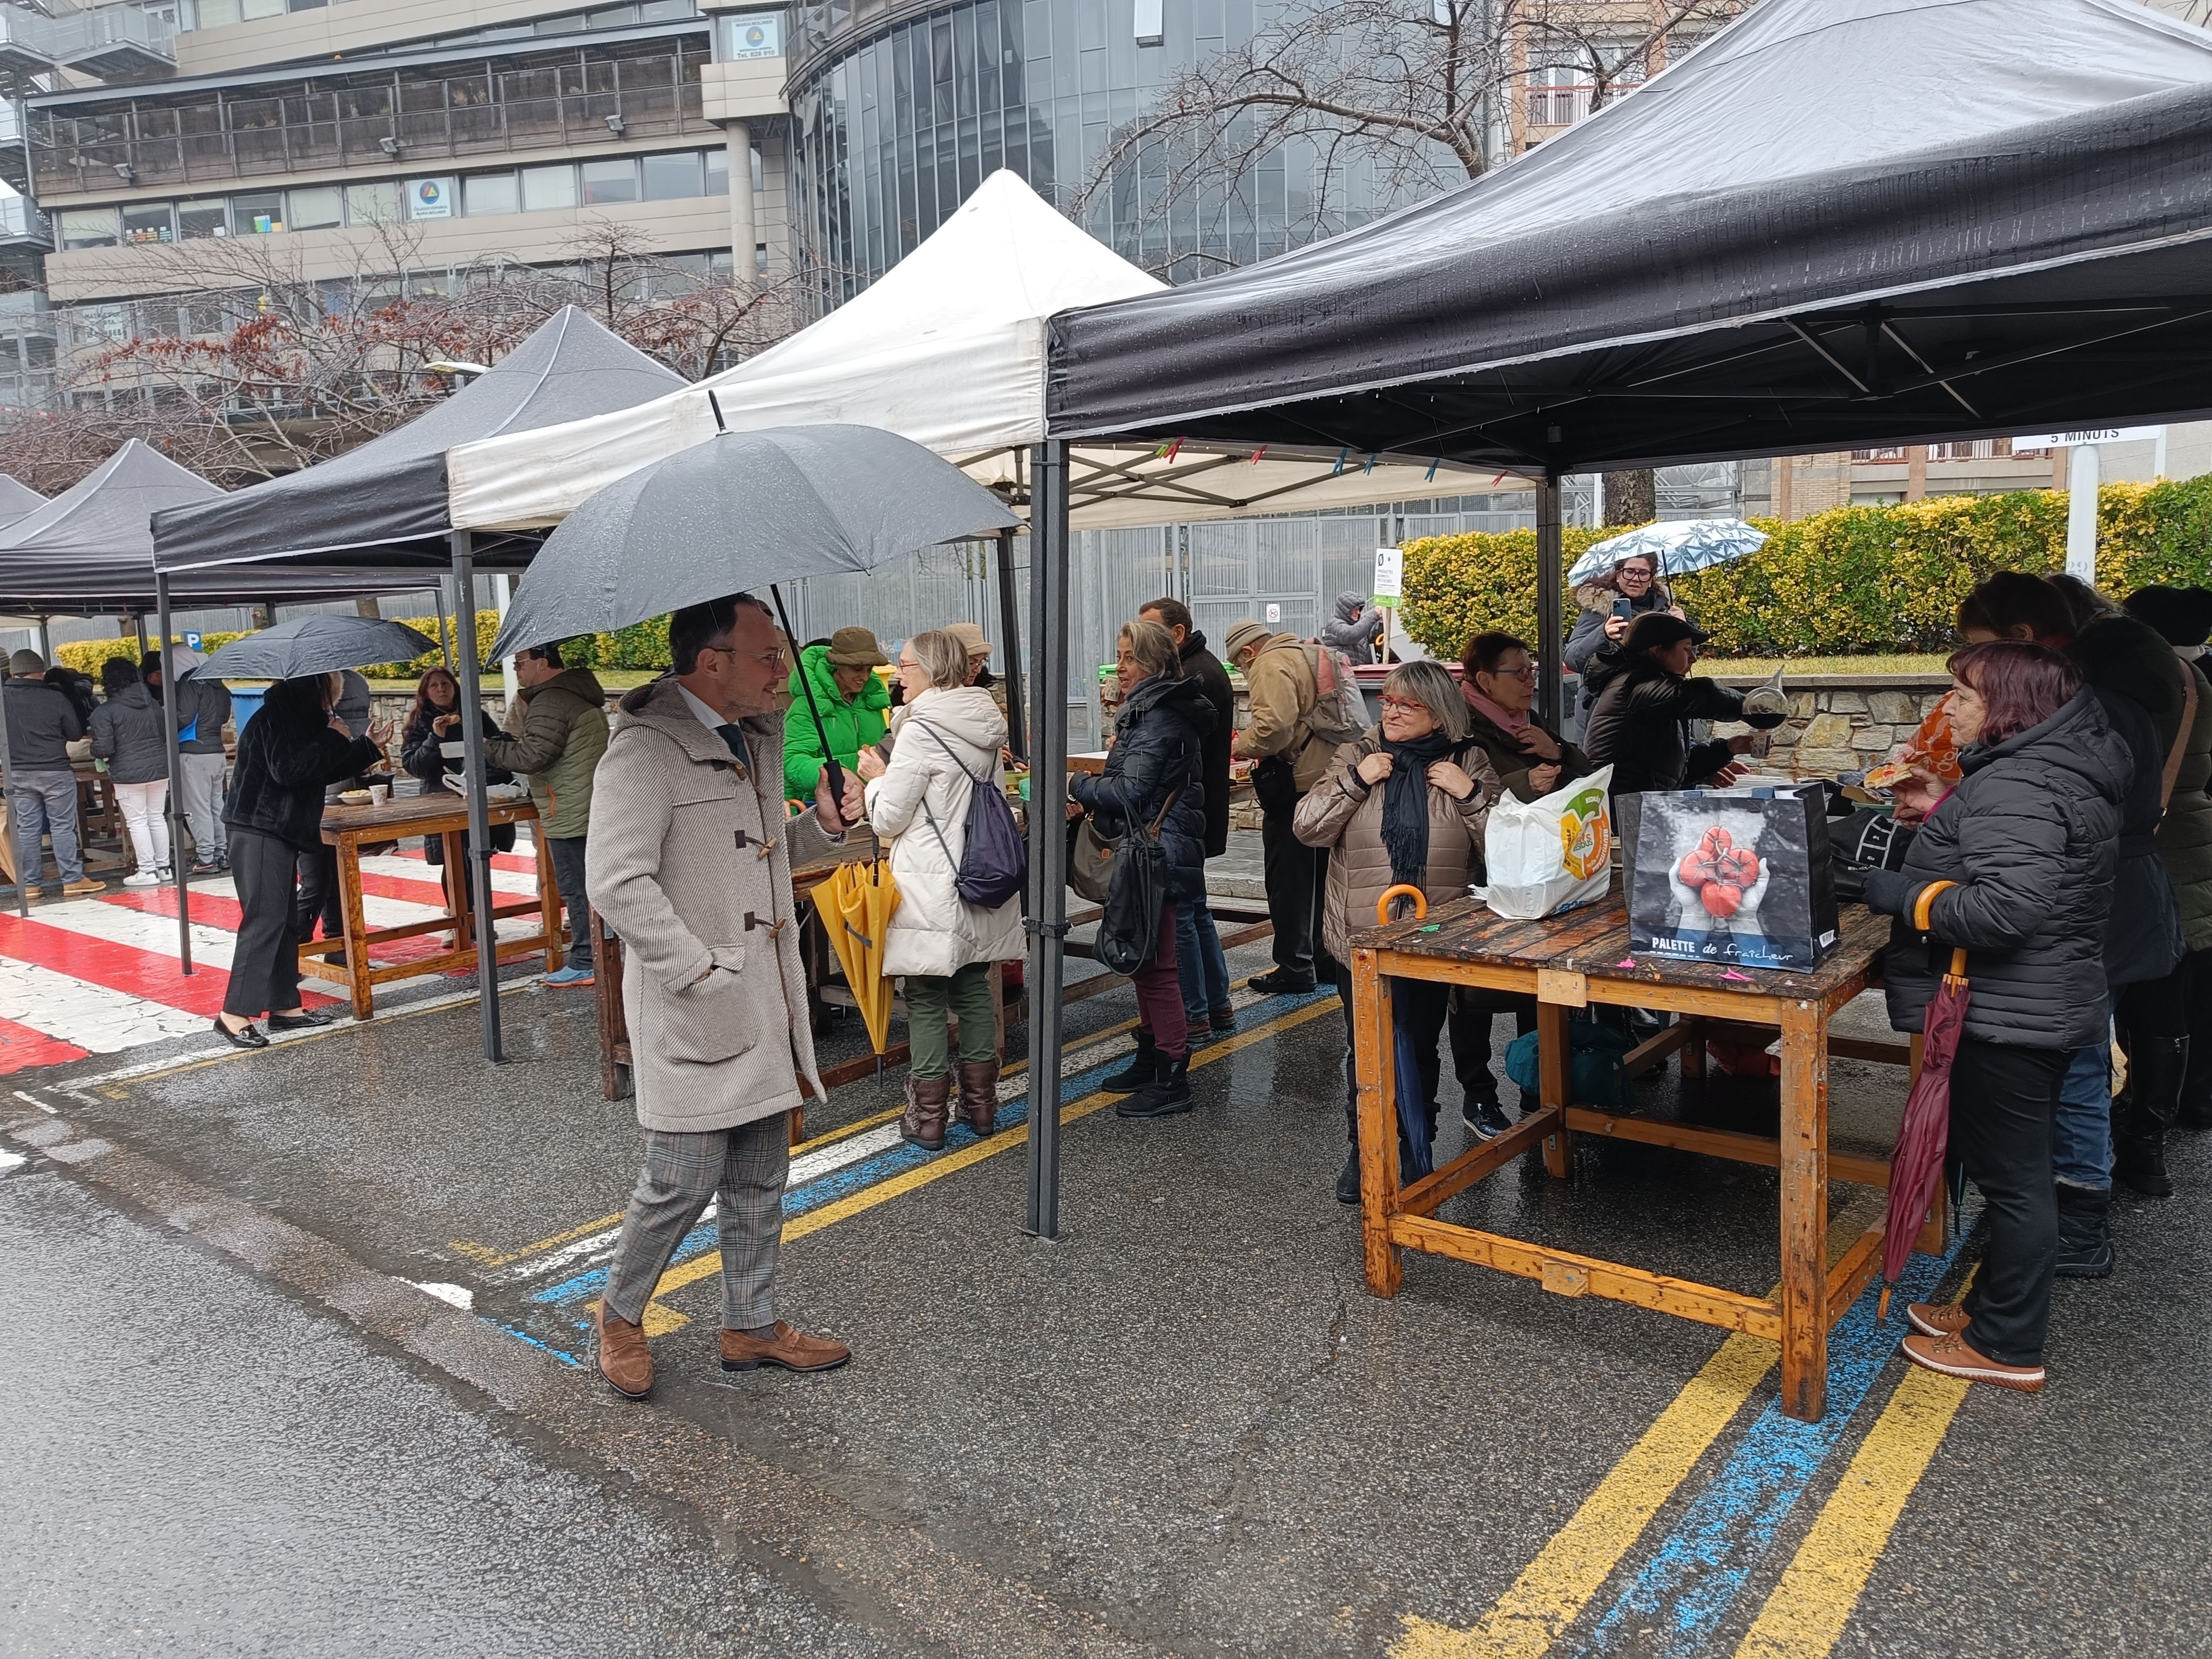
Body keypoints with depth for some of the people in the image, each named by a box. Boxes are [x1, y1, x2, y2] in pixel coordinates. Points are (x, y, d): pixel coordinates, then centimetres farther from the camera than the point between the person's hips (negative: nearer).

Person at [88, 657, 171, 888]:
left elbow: (104, 748, -12)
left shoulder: (104, 712, -10)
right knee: (157, 818, 13)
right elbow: (167, 735, 12)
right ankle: (163, 866, 16)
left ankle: (147, 870, 3)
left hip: (128, 774, -5)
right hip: (159, 768, 5)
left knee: (137, 821, 1)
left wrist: (94, 753, 10)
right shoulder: (153, 704, 6)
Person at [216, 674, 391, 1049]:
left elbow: (322, 772, 22)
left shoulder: (298, 718, 17)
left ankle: (285, 1006, 17)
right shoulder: (274, 719, -13)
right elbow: (288, 768, -25)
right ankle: (233, 1015, -8)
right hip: (260, 832, -10)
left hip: (280, 833, 10)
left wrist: (369, 746, 19)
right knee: (264, 920, -11)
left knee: (286, 921, 12)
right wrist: (334, 739, -16)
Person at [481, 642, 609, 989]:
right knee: (590, 885, 15)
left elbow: (531, 755, -20)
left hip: (569, 815, -10)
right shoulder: (579, 694, 17)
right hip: (592, 808, 10)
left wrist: (488, 748, -7)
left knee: (576, 889, -4)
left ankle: (584, 963, 1)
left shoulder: (550, 702, -16)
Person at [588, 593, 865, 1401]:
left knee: (760, 1181, 16)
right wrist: (701, 972, -22)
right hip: (694, 1012, -8)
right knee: (683, 1183, 2)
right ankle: (620, 1316, 28)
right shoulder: (647, 748, -16)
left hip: (766, 1002, 8)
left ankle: (751, 1326, 32)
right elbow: (618, 883, -22)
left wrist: (823, 823, 3)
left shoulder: (757, 739, 11)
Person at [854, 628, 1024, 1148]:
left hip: (932, 887, -7)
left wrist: (877, 776, 5)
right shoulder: (984, 725, 8)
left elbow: (888, 818, -13)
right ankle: (981, 1103, 24)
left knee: (926, 998, 2)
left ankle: (928, 1115, 10)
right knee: (974, 987, 15)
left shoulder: (921, 731, -16)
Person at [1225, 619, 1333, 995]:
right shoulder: (1306, 655, 18)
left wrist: (1241, 745, -9)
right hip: (1326, 777, 9)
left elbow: (1274, 726, -26)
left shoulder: (1270, 666, -12)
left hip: (1294, 784, -9)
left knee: (1287, 879, 0)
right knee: (1320, 874, 18)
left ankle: (1294, 969, 5)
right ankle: (1325, 956, 28)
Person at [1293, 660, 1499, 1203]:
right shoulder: (1357, 756, 3)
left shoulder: (1468, 763, 2)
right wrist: (1354, 781, -14)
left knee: (1419, 1047, 10)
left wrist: (1470, 794, -15)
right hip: (1361, 937, 0)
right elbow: (1308, 828, -5)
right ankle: (1362, 1149, 23)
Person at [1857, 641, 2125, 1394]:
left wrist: (1904, 895, -21)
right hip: (2041, 1008, 11)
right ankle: (1996, 1306, 35)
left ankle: (2009, 1348, 15)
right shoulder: (2061, 769, 11)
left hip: (2006, 1014, -11)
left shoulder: (2016, 787, -22)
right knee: (2015, 1169, 20)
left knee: (2013, 1177, 2)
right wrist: (1946, 817, 13)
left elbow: (2007, 908, -31)